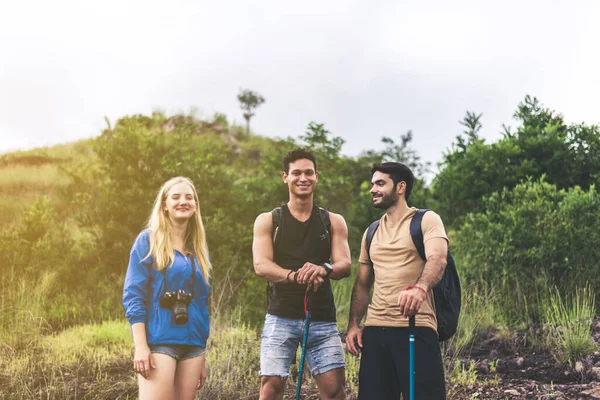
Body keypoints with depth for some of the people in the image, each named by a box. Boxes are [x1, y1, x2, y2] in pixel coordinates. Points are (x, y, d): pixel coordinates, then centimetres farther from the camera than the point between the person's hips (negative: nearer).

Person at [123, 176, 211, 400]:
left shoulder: (199, 250, 16)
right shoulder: (149, 240, 0)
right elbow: (133, 295, -6)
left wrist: (202, 357, 17)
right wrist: (140, 346, -15)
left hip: (193, 344, 6)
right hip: (159, 342, -5)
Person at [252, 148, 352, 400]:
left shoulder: (333, 222, 10)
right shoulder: (268, 221, 5)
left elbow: (345, 265, -1)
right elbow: (261, 266, -7)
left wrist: (323, 269, -25)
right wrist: (296, 275, -25)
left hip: (322, 319, 1)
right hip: (281, 317, -1)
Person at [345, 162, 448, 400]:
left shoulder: (427, 221, 0)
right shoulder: (371, 232, 19)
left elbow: (437, 259, -19)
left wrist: (420, 287, -40)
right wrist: (353, 325, 6)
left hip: (416, 328, -6)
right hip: (375, 330, 6)